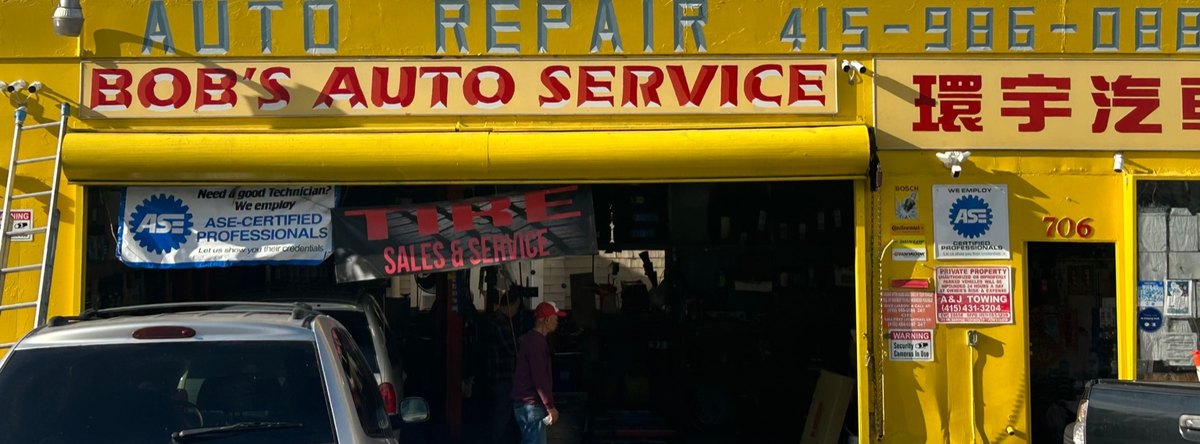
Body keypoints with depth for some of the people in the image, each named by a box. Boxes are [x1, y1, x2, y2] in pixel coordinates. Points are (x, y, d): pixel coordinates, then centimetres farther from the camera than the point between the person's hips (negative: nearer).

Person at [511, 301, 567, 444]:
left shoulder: (530, 339, 15)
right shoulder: (536, 342, -17)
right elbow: (540, 378, -21)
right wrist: (550, 406, -18)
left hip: (526, 403, 10)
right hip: (531, 405, -10)